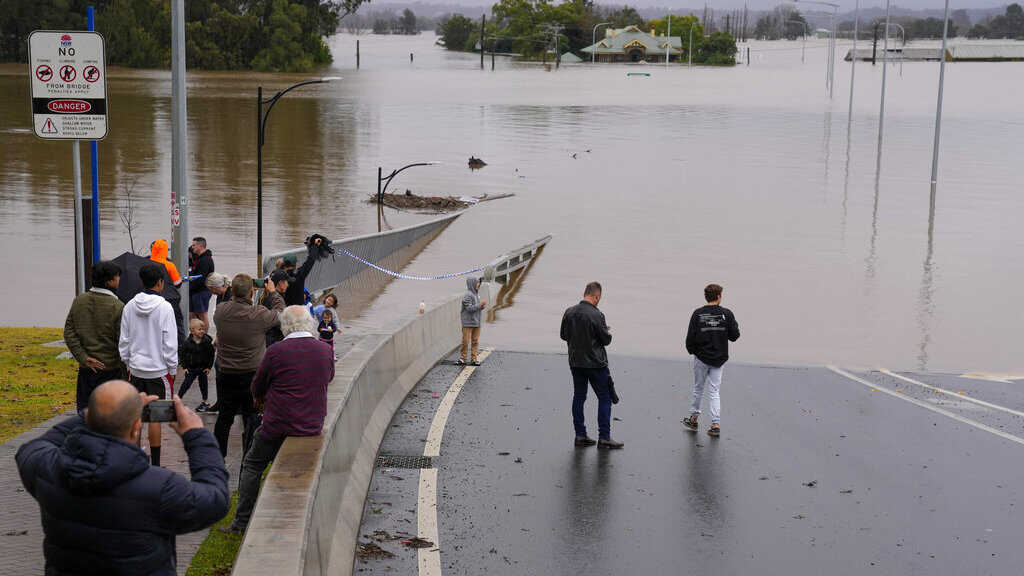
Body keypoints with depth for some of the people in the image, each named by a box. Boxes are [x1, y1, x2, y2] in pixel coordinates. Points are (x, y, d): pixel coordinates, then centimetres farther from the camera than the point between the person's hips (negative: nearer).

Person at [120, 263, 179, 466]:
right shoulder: (164, 307, -12)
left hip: (136, 369, 4)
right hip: (159, 369, -4)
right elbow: (170, 343, -11)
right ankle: (155, 464, 4)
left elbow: (124, 341, 7)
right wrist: (172, 369, -2)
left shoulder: (129, 306, 2)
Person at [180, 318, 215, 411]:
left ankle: (204, 402, 24)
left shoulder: (207, 341, -11)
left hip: (203, 368, 1)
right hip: (191, 368, -1)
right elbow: (183, 355, 0)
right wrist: (185, 367, -3)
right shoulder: (187, 342, -11)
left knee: (203, 384, 10)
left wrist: (209, 367, -3)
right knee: (186, 383, 0)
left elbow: (211, 354, -2)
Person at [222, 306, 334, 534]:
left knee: (252, 466, 12)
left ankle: (243, 522, 11)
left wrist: (263, 400, 23)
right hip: (313, 425, 4)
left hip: (278, 425, -4)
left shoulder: (276, 351, -13)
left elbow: (257, 387, 1)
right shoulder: (325, 351, -2)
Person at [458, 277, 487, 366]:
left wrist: (482, 306, 0)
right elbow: (469, 308, -18)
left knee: (475, 341, 6)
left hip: (476, 322, 7)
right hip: (468, 323, -7)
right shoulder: (467, 295, -13)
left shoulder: (477, 294, 12)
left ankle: (474, 359, 10)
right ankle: (462, 359, 7)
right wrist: (480, 304, -18)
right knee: (466, 341, -3)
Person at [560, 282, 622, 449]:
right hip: (595, 363, -6)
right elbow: (606, 340, -10)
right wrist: (608, 333, 11)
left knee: (579, 397, 12)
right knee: (604, 398, 2)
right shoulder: (596, 315, -18)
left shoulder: (569, 312, 0)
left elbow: (564, 335, 10)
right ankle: (604, 437, 0)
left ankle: (580, 435, 14)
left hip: (575, 362, 6)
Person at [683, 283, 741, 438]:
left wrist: (692, 350, 8)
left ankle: (693, 420, 26)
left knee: (698, 389, 16)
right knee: (714, 391, 8)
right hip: (719, 359, 1)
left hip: (701, 357, -1)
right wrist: (734, 325, 14)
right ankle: (715, 424, 1)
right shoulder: (726, 313, -8)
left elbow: (690, 337, -11)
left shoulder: (698, 314, -11)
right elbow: (734, 335, -6)